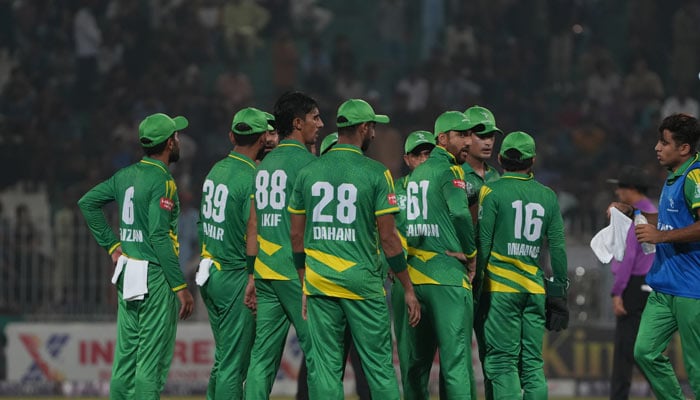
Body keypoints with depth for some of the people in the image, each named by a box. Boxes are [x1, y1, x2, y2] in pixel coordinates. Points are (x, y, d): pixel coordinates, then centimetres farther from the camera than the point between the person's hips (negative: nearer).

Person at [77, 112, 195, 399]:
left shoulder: (126, 175, 10)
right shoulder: (162, 181, -14)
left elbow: (87, 203, 14)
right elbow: (159, 236, -20)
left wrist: (111, 245, 14)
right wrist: (180, 286, -18)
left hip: (127, 275, 8)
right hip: (155, 278, -8)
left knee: (125, 357, 11)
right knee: (152, 363, -6)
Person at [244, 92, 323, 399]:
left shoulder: (266, 164, 15)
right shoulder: (305, 161, -8)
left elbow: (253, 224, 16)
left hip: (265, 271, 7)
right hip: (296, 272, -7)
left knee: (262, 357, 6)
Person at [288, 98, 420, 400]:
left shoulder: (308, 172, 6)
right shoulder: (375, 173, -6)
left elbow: (297, 236, 9)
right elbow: (388, 238, -7)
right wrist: (408, 289, 1)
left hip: (318, 283, 4)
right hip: (362, 282, -4)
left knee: (324, 367, 4)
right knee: (379, 366, 2)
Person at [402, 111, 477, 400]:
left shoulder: (417, 173, 18)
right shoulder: (448, 170, -7)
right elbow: (460, 213, -22)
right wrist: (470, 253, -8)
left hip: (414, 273, 8)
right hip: (447, 275, -8)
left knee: (415, 361, 11)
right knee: (456, 358, -12)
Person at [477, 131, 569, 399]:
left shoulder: (492, 192, -2)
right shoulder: (548, 196, 10)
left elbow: (483, 245, -6)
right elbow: (558, 249, 9)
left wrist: (475, 285, -2)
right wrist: (559, 292, 14)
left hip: (501, 288, -4)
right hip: (536, 288, 4)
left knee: (502, 363, -5)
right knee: (533, 364, 8)